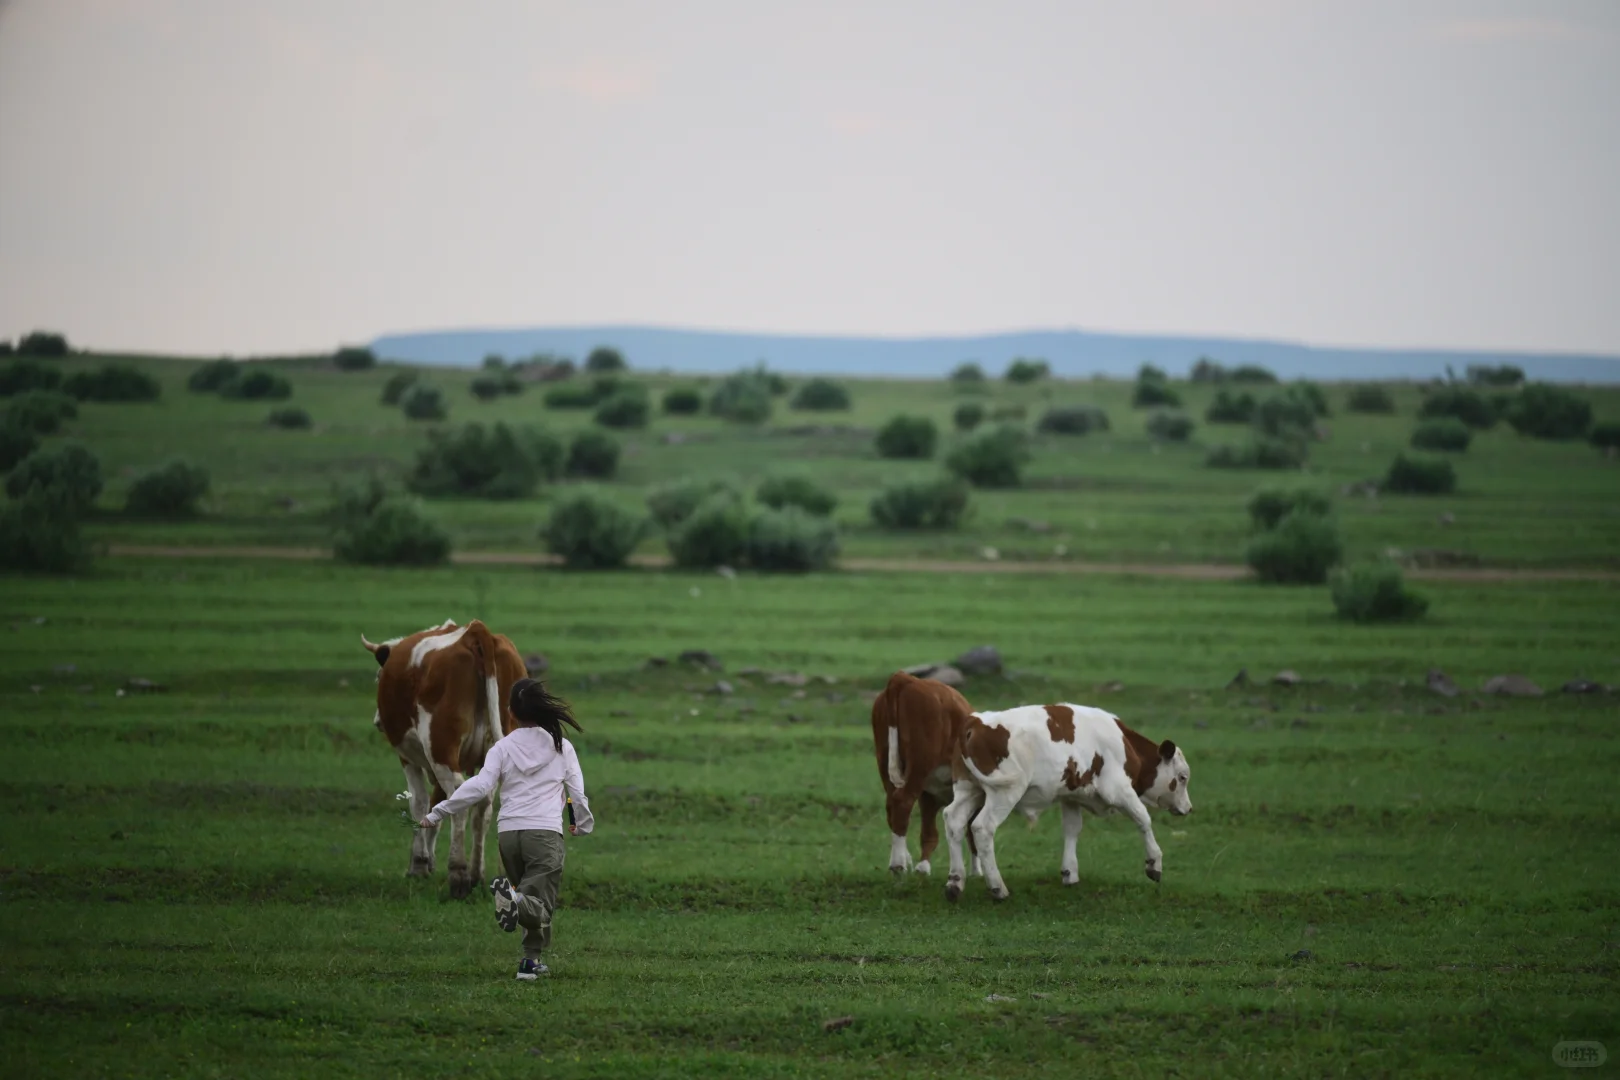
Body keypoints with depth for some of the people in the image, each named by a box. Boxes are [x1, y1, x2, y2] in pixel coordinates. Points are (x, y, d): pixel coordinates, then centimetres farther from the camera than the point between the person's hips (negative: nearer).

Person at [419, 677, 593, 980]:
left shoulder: (503, 748, 5)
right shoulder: (562, 747, 6)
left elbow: (478, 787, -5)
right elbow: (577, 792, 9)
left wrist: (436, 814, 0)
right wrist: (583, 824, 28)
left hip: (509, 833, 2)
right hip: (545, 832, -2)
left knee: (532, 903, 21)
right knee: (539, 905, -8)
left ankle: (532, 960, 13)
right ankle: (514, 899, -39)